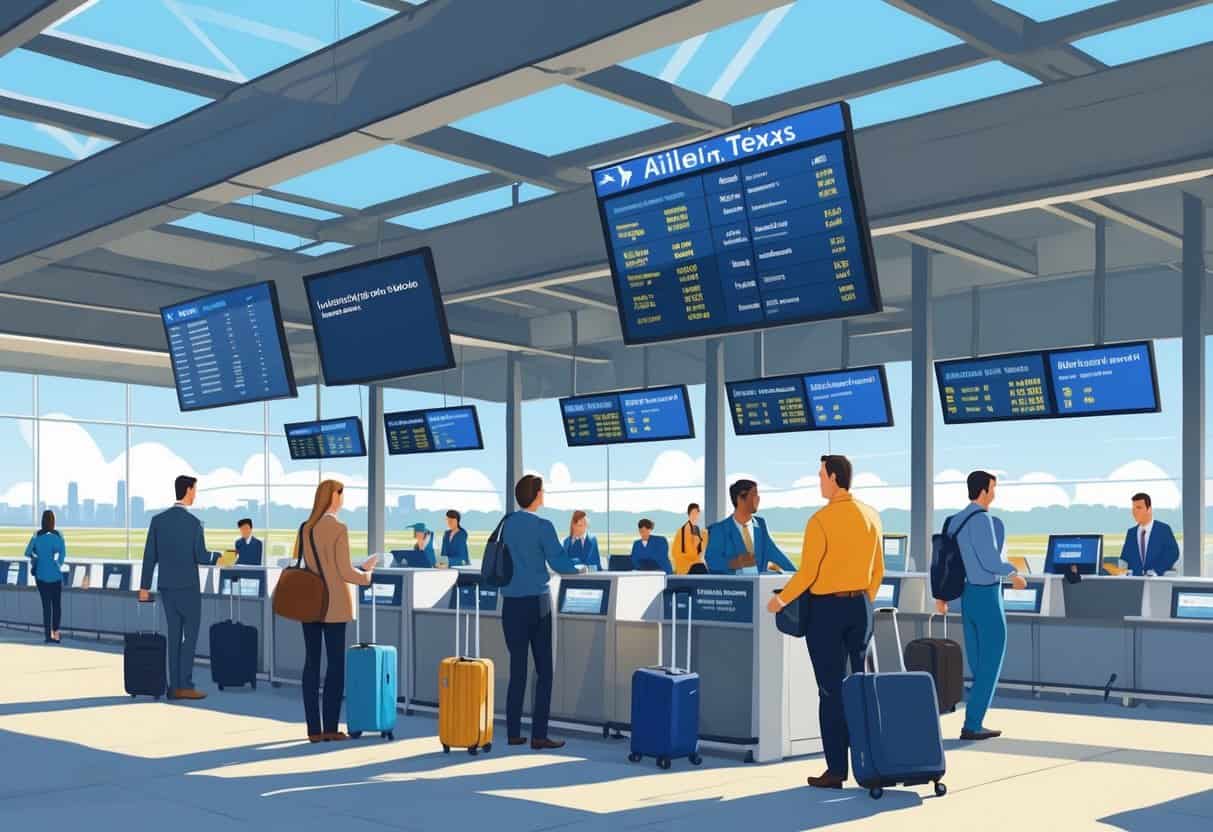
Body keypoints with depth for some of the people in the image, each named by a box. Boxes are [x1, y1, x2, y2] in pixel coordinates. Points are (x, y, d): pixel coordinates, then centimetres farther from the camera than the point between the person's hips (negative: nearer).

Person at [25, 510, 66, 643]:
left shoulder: (36, 535, -2)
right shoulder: (58, 535, -8)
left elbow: (28, 553, 1)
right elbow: (63, 553, -12)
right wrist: (59, 564, 3)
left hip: (41, 574, 1)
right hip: (55, 574, -1)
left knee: (46, 604, 6)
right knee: (57, 604, 11)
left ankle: (49, 634, 4)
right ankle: (55, 632, 14)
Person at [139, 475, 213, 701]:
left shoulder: (158, 519, 3)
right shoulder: (194, 523, -12)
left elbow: (149, 556, 3)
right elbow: (201, 557, -12)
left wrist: (144, 586, 7)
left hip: (166, 586, 6)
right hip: (188, 587, -6)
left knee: (174, 634, 10)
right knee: (190, 634, 0)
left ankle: (175, 686, 8)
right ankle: (185, 685, -4)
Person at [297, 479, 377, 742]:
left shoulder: (305, 528, 7)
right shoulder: (339, 529, -11)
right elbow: (344, 572, -12)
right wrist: (365, 576, 8)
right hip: (334, 605, -6)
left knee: (311, 663, 6)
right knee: (336, 664, 1)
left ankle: (314, 729, 6)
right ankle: (330, 727, 2)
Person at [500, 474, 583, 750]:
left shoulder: (507, 524, 7)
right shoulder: (542, 526, -8)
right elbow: (559, 562, -12)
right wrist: (579, 570, 6)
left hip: (511, 603, 5)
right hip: (537, 602, -5)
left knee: (517, 669, 9)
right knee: (544, 670, 1)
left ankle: (513, 733, 10)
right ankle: (539, 735, -2)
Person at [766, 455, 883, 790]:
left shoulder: (821, 520, -15)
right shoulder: (871, 516, 4)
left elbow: (807, 574, -13)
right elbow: (878, 569, 10)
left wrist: (781, 600, 1)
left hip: (826, 608, -5)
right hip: (860, 607, 5)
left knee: (831, 690, 0)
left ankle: (836, 769, 2)